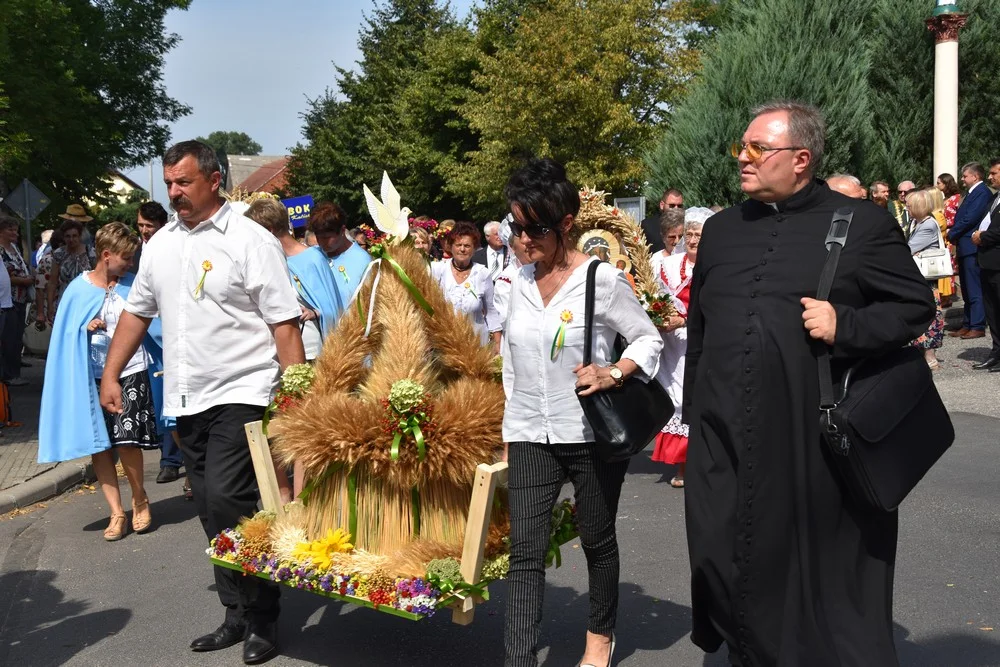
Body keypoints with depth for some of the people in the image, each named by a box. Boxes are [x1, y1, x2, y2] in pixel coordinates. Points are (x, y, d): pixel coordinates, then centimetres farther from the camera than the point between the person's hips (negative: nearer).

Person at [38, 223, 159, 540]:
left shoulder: (134, 284, 2)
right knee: (98, 445, 4)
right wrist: (87, 328, -14)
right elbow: (66, 335, 3)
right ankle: (116, 512, 15)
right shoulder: (79, 289, -1)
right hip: (93, 376, 1)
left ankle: (140, 500, 15)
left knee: (126, 440, -11)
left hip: (130, 372, -1)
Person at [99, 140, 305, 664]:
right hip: (186, 400, 7)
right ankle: (238, 615, 24)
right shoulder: (160, 243, 12)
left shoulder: (251, 241, -8)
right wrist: (110, 376, 15)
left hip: (240, 394, -6)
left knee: (228, 501, -14)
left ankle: (262, 620, 2)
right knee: (211, 512, 11)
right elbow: (136, 312, 20)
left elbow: (284, 323, -12)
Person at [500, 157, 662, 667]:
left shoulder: (603, 279, -10)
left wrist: (613, 373, -21)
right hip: (531, 438, 3)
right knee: (525, 552, -5)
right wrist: (510, 432, 14)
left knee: (597, 540, 14)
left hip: (593, 434, -3)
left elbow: (649, 338, -2)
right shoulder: (520, 284, 5)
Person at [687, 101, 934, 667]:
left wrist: (846, 325, -16)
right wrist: (694, 410, 21)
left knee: (826, 571, 7)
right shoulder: (721, 229, 13)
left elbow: (918, 306, 0)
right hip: (724, 439, 5)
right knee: (725, 567, 8)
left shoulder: (862, 222, -2)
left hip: (820, 440, -4)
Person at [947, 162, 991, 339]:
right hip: (965, 247, 10)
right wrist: (953, 233, 2)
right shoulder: (973, 193, 18)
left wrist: (952, 234, -9)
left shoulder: (982, 192, -13)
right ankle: (967, 325, 20)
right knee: (967, 291, 14)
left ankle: (978, 327, -5)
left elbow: (971, 218, -20)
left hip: (972, 247, -10)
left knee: (975, 290, -7)